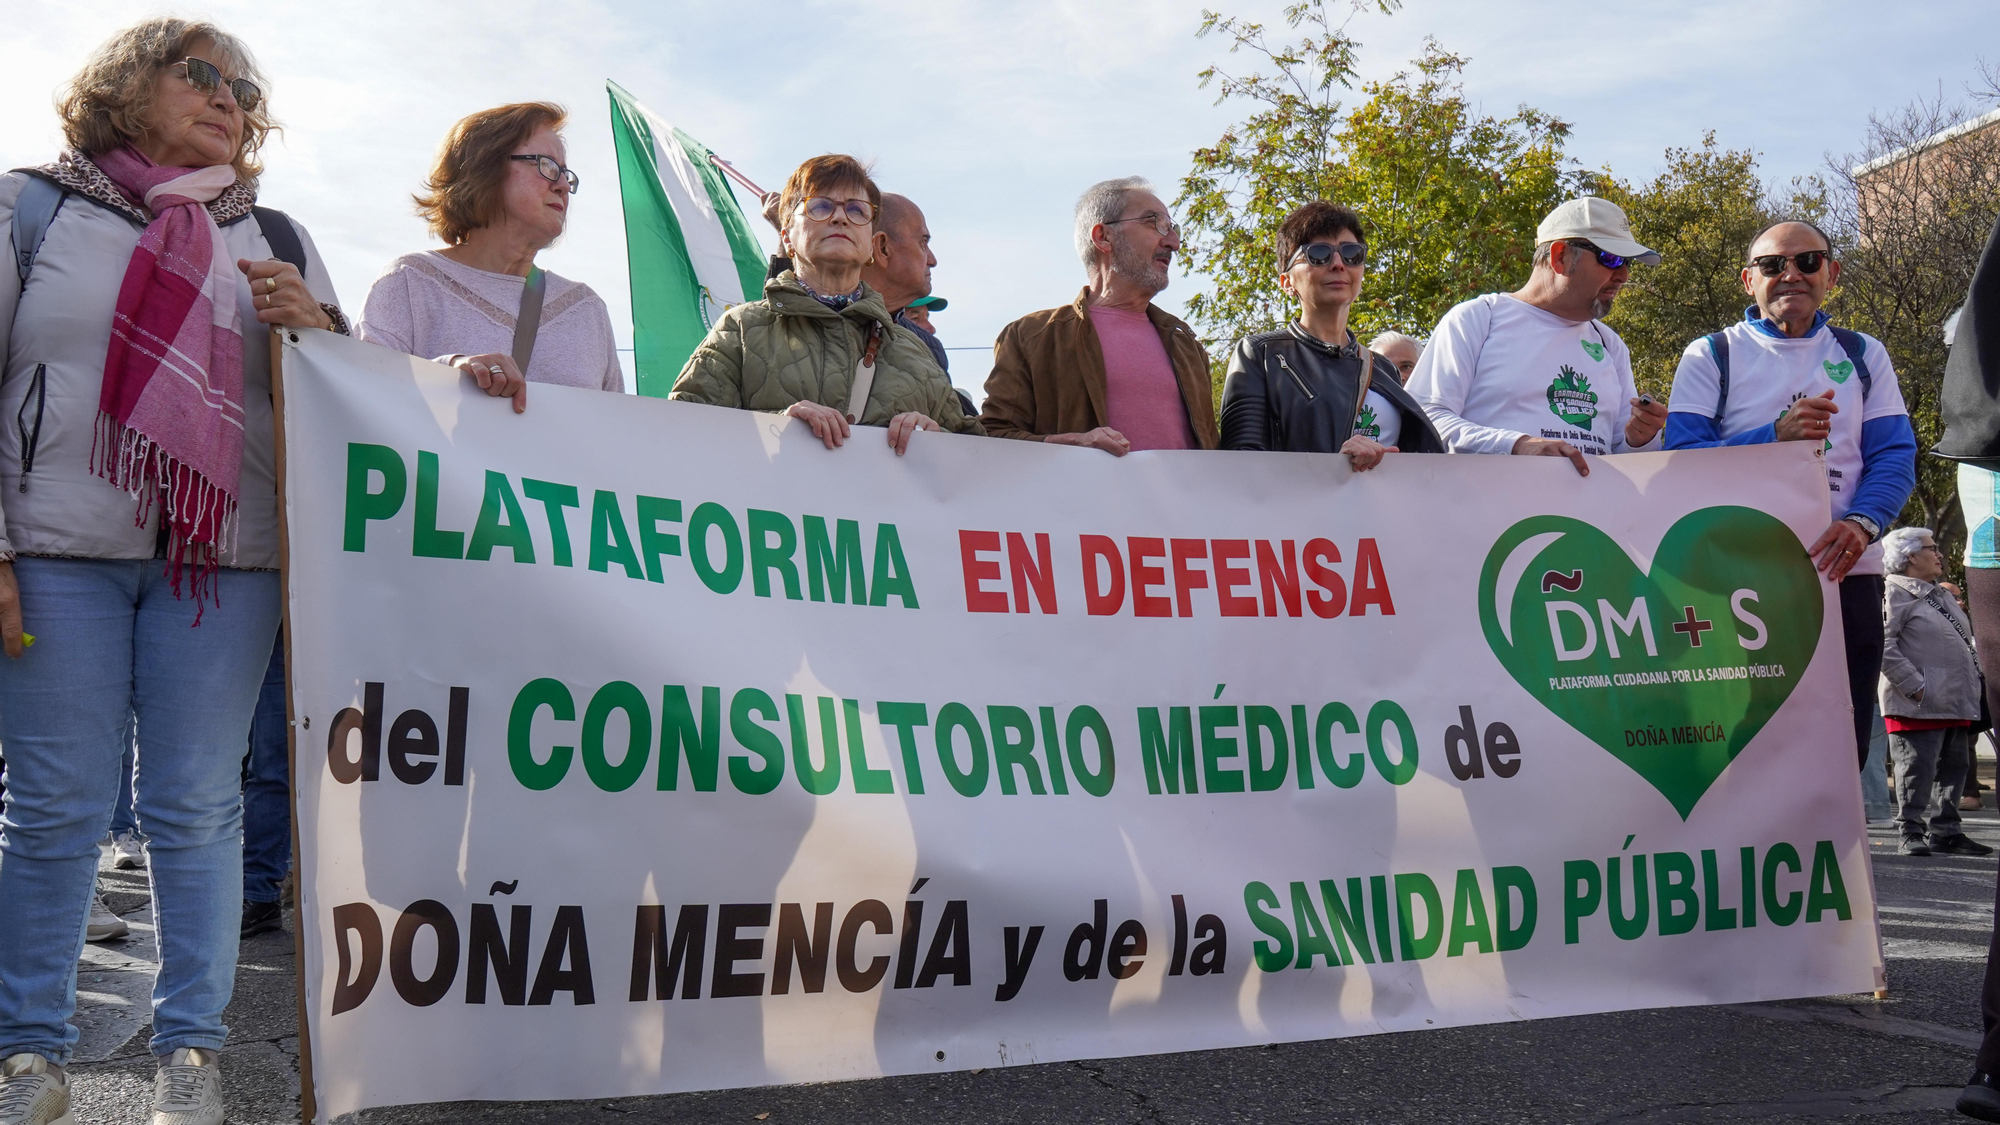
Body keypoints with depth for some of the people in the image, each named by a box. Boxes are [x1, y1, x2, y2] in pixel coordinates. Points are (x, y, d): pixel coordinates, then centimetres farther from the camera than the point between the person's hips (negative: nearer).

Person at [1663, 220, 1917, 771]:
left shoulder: (1864, 355, 15)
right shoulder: (1710, 357, 6)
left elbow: (1895, 455, 5)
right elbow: (1683, 458, -6)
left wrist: (1862, 522, -15)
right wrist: (1776, 434, -21)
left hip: (1845, 576, 3)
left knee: (1843, 750, 5)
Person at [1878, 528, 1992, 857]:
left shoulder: (1941, 596, 22)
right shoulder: (1895, 594, -8)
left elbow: (1963, 642, 29)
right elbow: (1883, 645, -19)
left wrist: (1974, 686, 17)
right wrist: (1914, 686, -21)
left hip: (1954, 704, 9)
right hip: (1918, 705, -9)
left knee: (1952, 768, 11)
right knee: (1918, 769, -7)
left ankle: (1944, 831, 18)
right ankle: (1912, 833, -1)